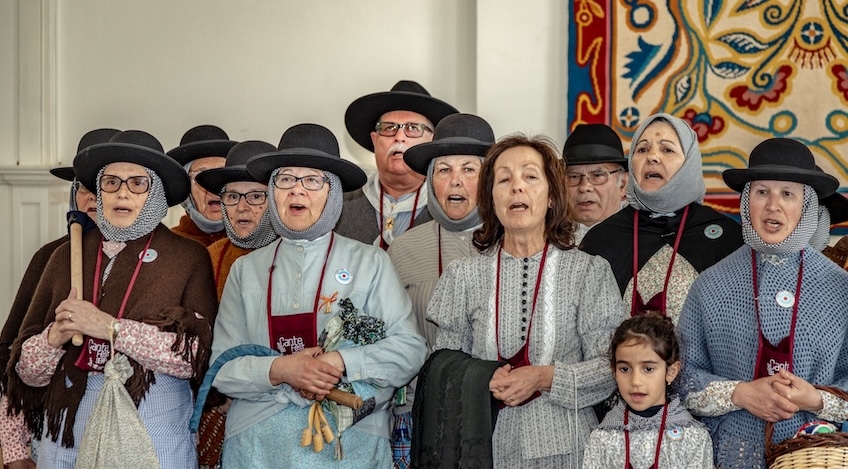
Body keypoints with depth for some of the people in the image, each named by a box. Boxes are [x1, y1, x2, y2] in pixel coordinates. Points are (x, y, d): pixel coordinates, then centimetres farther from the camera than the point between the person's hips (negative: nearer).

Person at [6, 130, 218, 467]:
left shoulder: (188, 259, -2)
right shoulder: (67, 257, 7)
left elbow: (195, 355, -14)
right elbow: (27, 370, 7)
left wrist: (111, 328, -18)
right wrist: (54, 338, -14)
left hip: (155, 434, -3)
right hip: (67, 432, 3)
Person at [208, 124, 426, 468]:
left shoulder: (370, 262, 3)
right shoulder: (246, 269, 8)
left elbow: (410, 349, -3)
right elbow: (221, 367, 3)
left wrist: (341, 362, -17)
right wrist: (278, 370, -15)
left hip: (349, 440, -1)